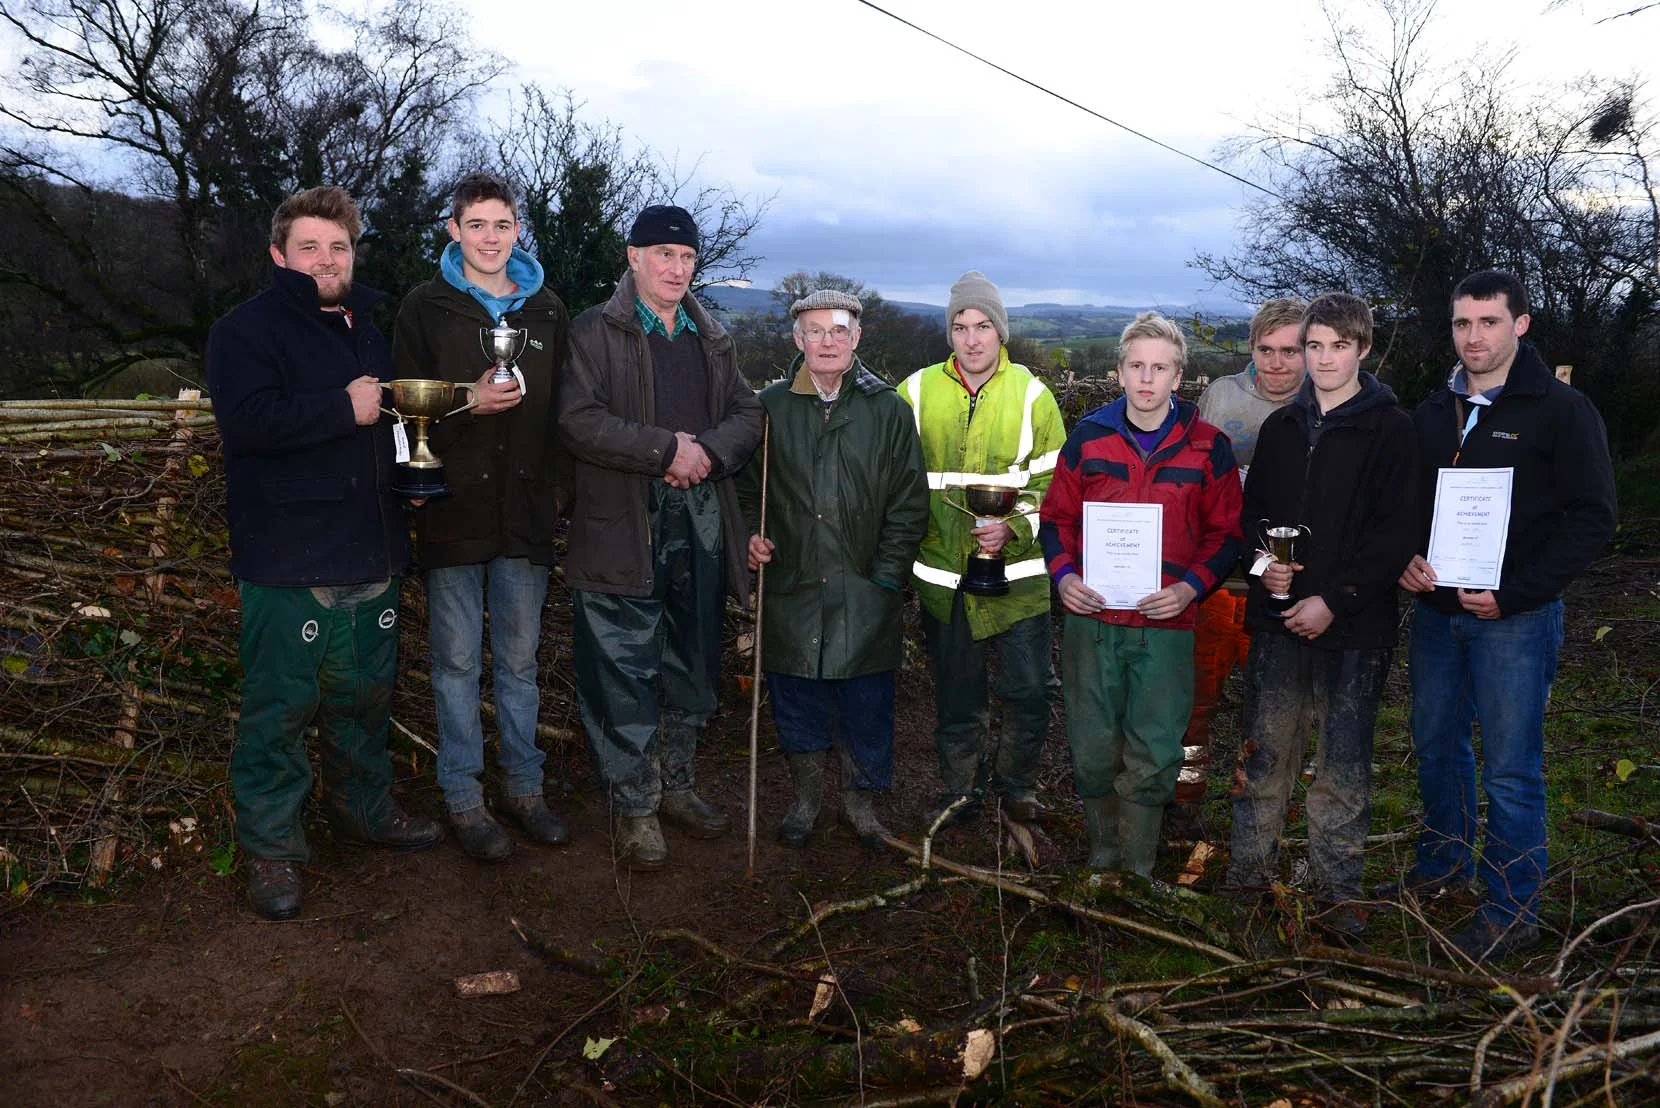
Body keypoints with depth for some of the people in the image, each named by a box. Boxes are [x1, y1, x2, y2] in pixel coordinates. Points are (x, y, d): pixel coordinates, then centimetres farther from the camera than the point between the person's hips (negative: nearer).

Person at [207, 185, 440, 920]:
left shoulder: (372, 328, 16)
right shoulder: (247, 329, -6)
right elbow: (246, 419, -23)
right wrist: (344, 410, -17)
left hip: (369, 555, 7)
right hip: (287, 558, -7)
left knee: (367, 693, 17)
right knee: (280, 706, -1)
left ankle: (363, 808, 34)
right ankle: (270, 846, 13)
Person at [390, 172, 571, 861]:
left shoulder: (547, 311, 10)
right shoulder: (426, 308, 1)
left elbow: (564, 408, 13)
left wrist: (556, 486, 6)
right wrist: (468, 401, -19)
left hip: (525, 512, 3)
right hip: (454, 512, -2)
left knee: (519, 659, 12)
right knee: (457, 663, 5)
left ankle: (524, 786, 25)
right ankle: (463, 798, 17)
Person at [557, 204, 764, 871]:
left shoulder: (711, 338, 15)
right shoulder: (596, 332, -2)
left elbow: (748, 414, 10)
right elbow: (579, 421, -14)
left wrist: (708, 451, -11)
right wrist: (668, 448, -17)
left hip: (701, 523, 6)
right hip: (622, 529, -5)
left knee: (693, 668, 14)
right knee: (626, 675, -2)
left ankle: (678, 786, 31)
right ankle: (635, 809, 12)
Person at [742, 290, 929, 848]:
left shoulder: (888, 409, 1)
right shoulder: (771, 406, 4)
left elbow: (910, 503, 2)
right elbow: (749, 486, 14)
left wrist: (885, 577, -4)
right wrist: (754, 537, -4)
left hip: (865, 594, -1)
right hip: (791, 591, 1)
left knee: (867, 707, 6)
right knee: (796, 706, 11)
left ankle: (861, 801, 28)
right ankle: (806, 798, 32)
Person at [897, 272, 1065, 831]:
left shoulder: (1031, 394, 0)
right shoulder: (918, 391, 3)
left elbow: (1053, 483, 0)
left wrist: (1013, 527, -15)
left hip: (1016, 570, -1)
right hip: (943, 571, 1)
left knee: (1028, 690, 1)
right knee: (956, 696, 11)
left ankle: (1018, 784, 25)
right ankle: (959, 792, 29)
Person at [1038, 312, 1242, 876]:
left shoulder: (1207, 447, 1)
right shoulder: (1089, 436, 5)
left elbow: (1226, 532, 5)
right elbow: (1056, 516, 11)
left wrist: (1190, 586, -10)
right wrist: (1063, 575, -6)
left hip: (1166, 627, -1)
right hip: (1091, 620, 1)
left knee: (1152, 758, 3)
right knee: (1092, 752, 8)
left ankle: (1137, 871, 21)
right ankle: (1101, 857, 29)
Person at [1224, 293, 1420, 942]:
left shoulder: (1391, 429, -4)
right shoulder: (1281, 427, 11)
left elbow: (1397, 533, -9)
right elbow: (1252, 512, 16)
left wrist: (1334, 599, -15)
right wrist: (1264, 566, -4)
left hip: (1353, 626, -4)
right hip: (1277, 620, 4)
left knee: (1343, 766, 4)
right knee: (1265, 750, 11)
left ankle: (1337, 894, 18)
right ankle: (1247, 875, 23)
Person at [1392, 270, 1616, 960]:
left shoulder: (1562, 411, -7)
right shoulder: (1431, 414, 10)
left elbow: (1591, 518, -10)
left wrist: (1513, 593, -18)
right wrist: (1405, 558, -5)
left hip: (1514, 618, -6)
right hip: (1436, 611, 6)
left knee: (1510, 769, -1)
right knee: (1436, 745, 17)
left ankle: (1511, 913, 11)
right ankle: (1444, 863, 36)